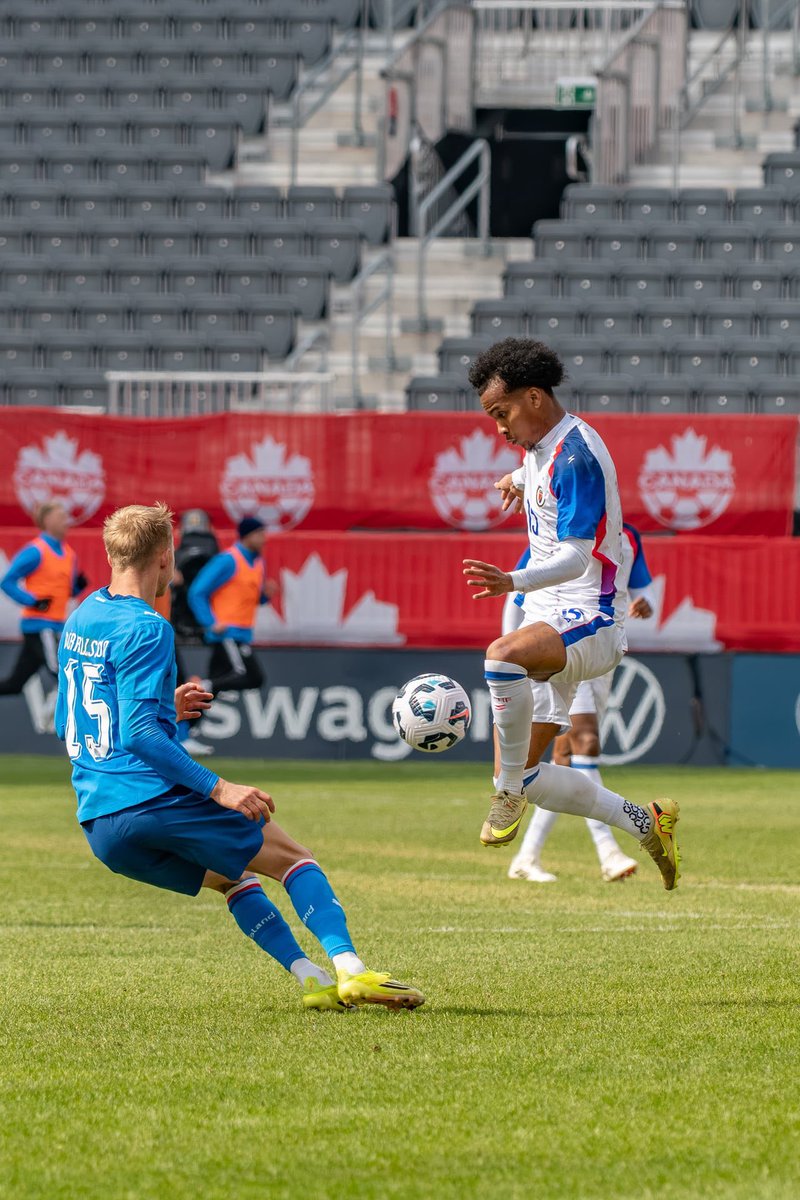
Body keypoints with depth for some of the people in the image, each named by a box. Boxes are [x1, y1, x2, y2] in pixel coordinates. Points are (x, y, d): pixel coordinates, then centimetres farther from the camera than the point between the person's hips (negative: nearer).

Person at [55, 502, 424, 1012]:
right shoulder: (145, 629, -11)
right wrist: (219, 789, -21)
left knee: (234, 877, 25)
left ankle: (312, 978, 10)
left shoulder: (79, 621, 16)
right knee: (295, 858, 3)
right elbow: (139, 733, -20)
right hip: (153, 798, -8)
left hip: (99, 827, 8)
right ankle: (351, 970, -14)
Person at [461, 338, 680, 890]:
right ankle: (646, 824, 20)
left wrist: (512, 582, -41)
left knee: (504, 656, -42)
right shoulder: (543, 446, 10)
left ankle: (509, 791, -26)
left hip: (589, 620, -10)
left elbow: (576, 559, -27)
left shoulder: (576, 455, -18)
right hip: (551, 620, 10)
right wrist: (520, 479, 41)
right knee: (524, 776, 6)